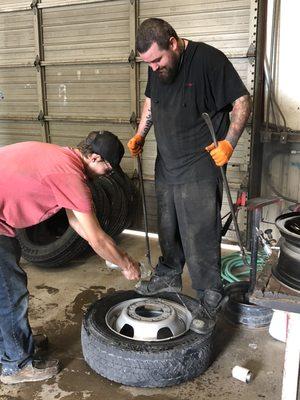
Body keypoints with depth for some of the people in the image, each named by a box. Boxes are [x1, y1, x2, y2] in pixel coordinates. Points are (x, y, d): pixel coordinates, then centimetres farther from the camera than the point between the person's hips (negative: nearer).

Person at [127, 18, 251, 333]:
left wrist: (229, 143, -21)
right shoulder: (156, 68, 5)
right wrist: (140, 134, 9)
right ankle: (168, 276, 38)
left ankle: (209, 299, 12)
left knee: (200, 236, -4)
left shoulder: (209, 60, -15)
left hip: (200, 169, -7)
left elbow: (242, 101, -11)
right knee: (167, 229, 18)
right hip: (166, 165, 7)